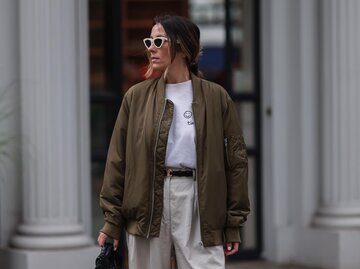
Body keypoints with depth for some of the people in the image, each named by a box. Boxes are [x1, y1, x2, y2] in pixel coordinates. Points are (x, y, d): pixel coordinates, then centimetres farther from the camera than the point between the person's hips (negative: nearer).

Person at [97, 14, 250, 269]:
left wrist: (234, 223, 0)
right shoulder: (137, 96, 8)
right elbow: (118, 159, 7)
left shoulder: (216, 97, 4)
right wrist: (112, 219, 1)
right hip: (147, 203, 2)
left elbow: (235, 159, 4)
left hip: (198, 201, -2)